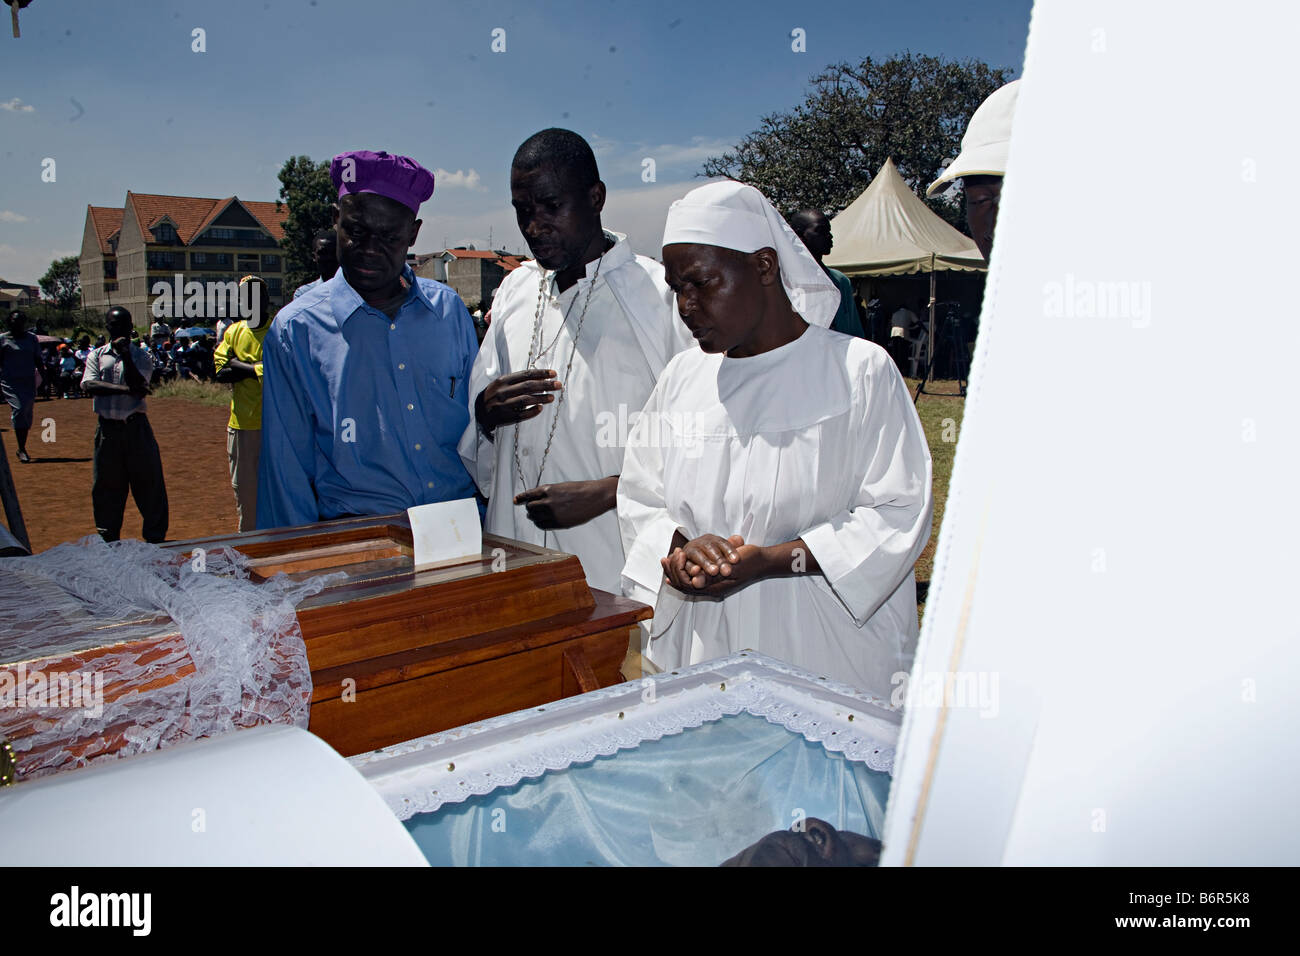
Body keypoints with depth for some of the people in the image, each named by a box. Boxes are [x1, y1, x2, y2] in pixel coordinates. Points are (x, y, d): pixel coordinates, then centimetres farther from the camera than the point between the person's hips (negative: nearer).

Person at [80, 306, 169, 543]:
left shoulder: (141, 356, 6)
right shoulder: (96, 355, 8)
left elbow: (139, 385, -11)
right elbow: (88, 385, -9)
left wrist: (125, 355, -16)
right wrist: (125, 389, -18)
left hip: (136, 426, -1)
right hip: (107, 428, 1)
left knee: (149, 482, 0)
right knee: (106, 486, 7)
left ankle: (155, 539, 9)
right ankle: (109, 540, 20)